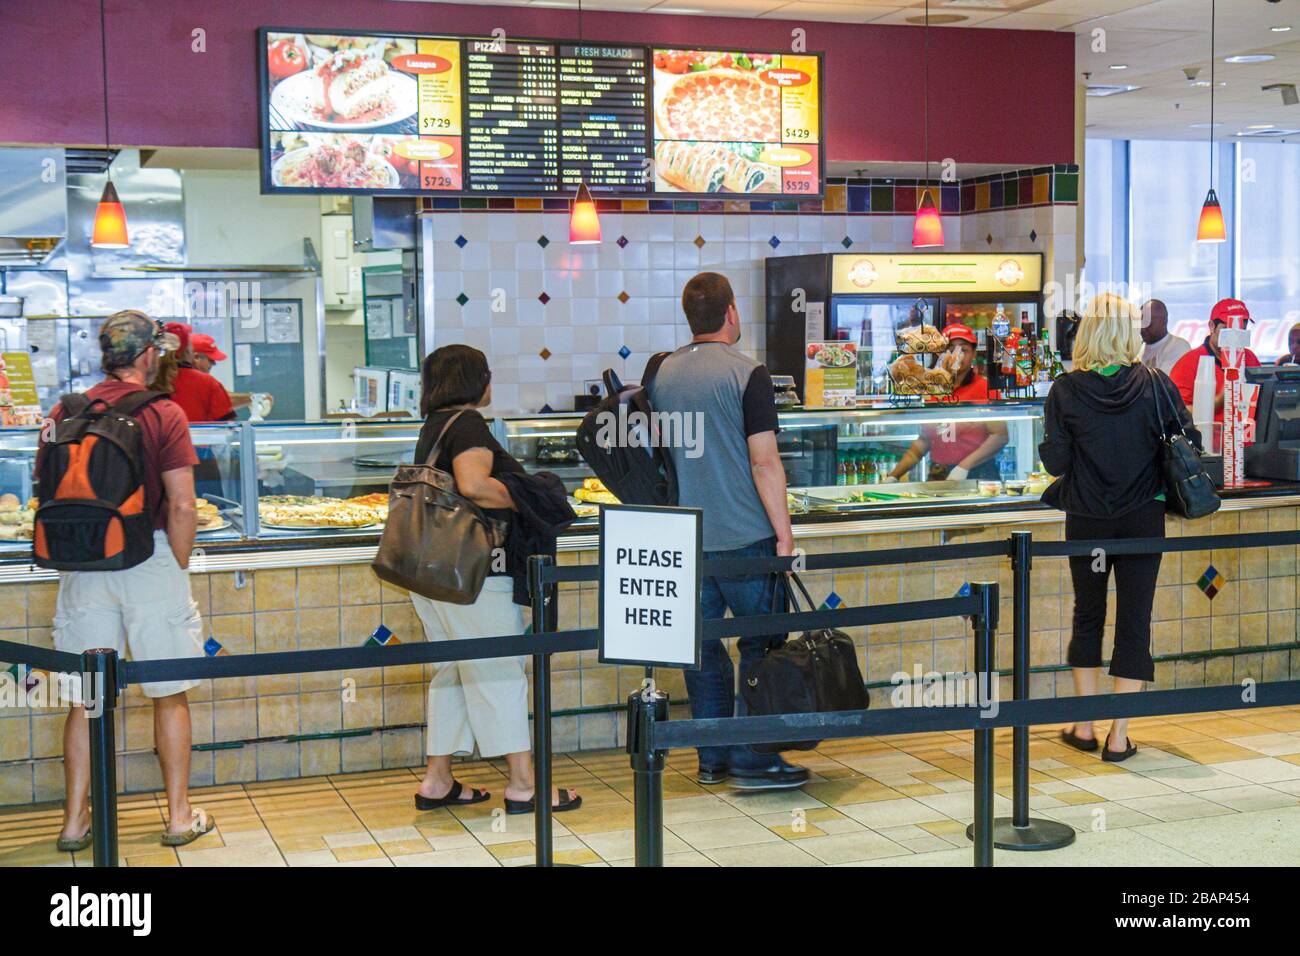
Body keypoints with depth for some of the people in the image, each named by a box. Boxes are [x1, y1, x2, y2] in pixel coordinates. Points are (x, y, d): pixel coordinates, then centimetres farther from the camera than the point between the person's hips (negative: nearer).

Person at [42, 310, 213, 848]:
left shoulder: (65, 414, 2)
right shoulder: (164, 415, -9)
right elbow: (182, 506, -14)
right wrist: (178, 566, 0)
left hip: (83, 567, 3)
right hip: (148, 559, -3)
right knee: (169, 696, 9)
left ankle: (75, 821, 17)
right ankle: (180, 817, 16)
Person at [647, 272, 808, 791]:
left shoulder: (662, 373, 8)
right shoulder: (746, 374, -10)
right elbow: (764, 462, -14)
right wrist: (784, 533, -9)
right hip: (744, 535, -5)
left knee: (702, 645, 11)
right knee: (762, 643, 4)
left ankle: (711, 757, 18)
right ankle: (752, 758, 4)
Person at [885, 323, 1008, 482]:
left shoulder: (984, 388, -2)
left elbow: (999, 435, -9)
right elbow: (924, 440, 16)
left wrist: (964, 466, -17)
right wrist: (893, 476, 8)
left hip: (976, 475, -4)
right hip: (937, 476, 4)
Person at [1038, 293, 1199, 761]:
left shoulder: (1065, 390, -9)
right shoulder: (1156, 384, -8)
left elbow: (1055, 461, -8)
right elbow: (1189, 443, -4)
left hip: (1087, 518, 1)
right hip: (1143, 516, 0)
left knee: (1087, 615, 16)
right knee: (1134, 620, 6)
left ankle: (1084, 727, 22)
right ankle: (1119, 736, 7)